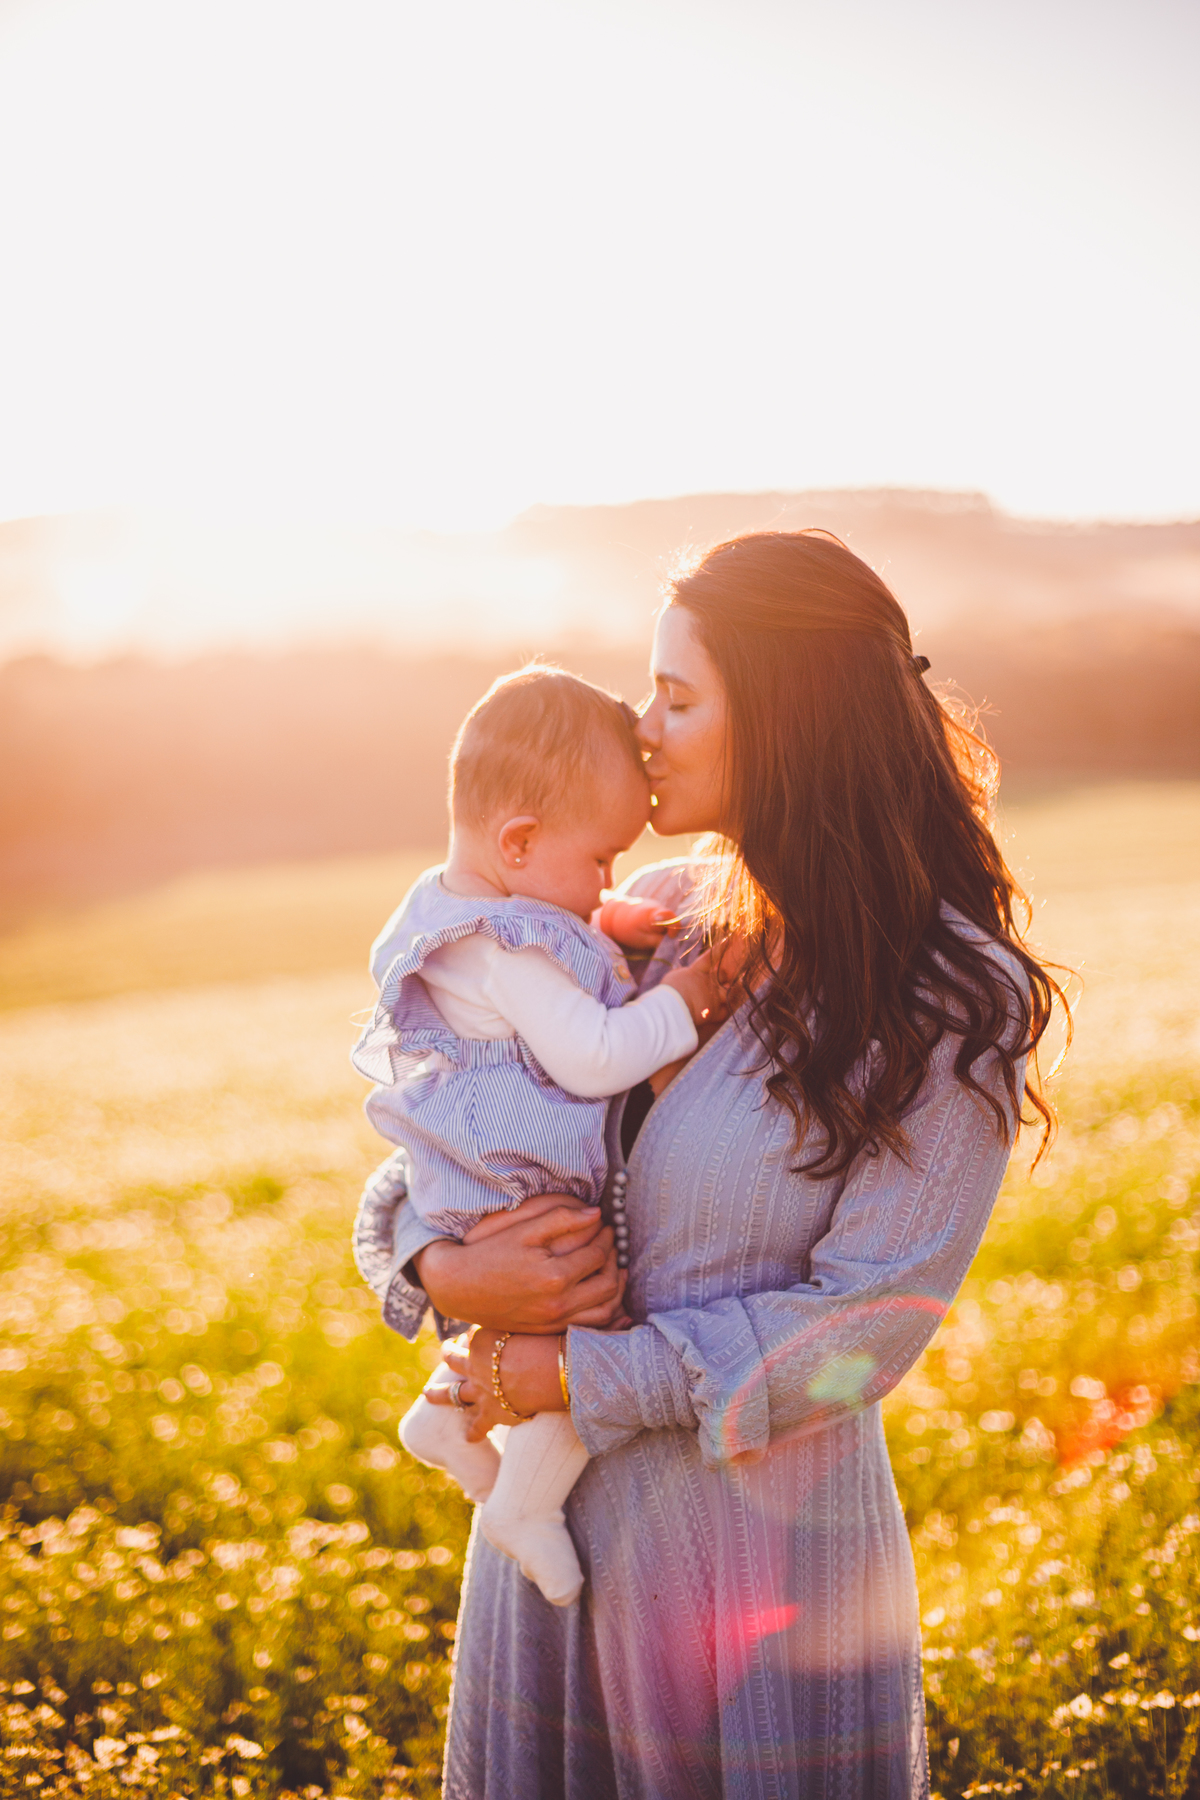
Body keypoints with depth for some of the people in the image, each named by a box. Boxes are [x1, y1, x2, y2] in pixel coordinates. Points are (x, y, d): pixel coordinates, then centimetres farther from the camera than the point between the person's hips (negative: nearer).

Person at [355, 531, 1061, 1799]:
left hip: (762, 1540, -5)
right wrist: (439, 1268, -12)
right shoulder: (654, 917, 2)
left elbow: (866, 1323, -16)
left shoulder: (953, 1002, -13)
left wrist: (580, 1377, -15)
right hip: (558, 1515, 5)